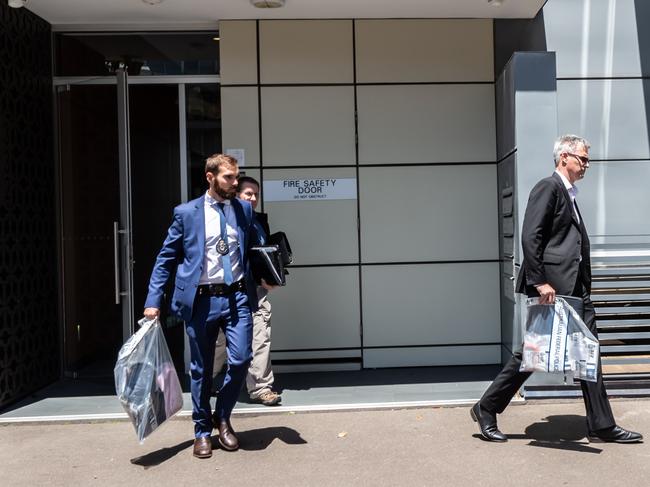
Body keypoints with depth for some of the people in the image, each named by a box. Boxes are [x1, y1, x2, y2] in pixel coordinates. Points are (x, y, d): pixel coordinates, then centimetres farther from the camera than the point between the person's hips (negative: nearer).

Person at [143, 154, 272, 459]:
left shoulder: (244, 209, 8)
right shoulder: (187, 213, 0)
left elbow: (255, 248, 18)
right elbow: (166, 259, 2)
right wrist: (153, 301, -3)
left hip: (237, 297, 2)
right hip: (201, 300, -1)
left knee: (240, 359, -7)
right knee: (201, 369, 9)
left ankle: (222, 417, 20)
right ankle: (202, 430, 27)